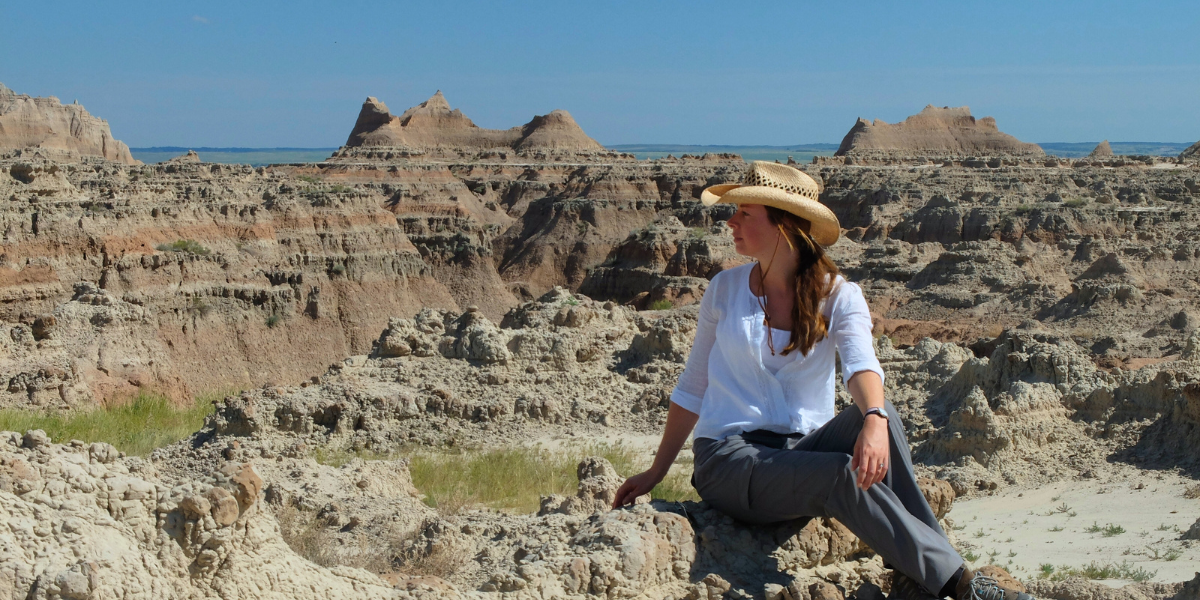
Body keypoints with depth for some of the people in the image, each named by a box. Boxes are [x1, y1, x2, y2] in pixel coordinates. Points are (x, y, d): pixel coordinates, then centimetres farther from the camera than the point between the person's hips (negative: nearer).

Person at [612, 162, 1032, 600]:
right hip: (729, 459, -1)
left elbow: (861, 364, -20)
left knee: (882, 414, -31)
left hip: (803, 449, 1)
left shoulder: (837, 296, 1)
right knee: (843, 473, -32)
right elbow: (692, 387, 13)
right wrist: (656, 473, 12)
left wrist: (874, 419, -43)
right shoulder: (725, 290, 5)